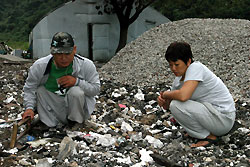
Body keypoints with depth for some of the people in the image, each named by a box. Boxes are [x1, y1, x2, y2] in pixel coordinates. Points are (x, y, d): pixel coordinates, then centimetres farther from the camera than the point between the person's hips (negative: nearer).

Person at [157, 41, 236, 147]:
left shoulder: (196, 67, -20)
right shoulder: (179, 78, 5)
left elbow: (183, 96, -35)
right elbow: (167, 106, 14)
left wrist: (166, 94, -15)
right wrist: (163, 101, -10)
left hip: (224, 118, -9)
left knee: (176, 106, -22)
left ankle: (208, 136, -5)